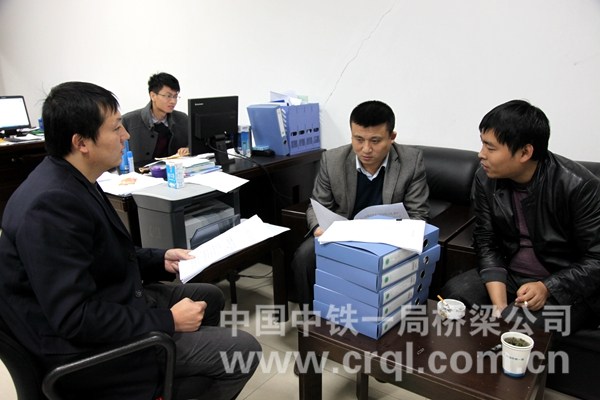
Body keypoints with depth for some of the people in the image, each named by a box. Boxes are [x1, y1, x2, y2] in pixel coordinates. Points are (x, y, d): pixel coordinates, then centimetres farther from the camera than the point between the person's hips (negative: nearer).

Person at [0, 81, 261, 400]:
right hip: (86, 346, -10)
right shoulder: (52, 203, -28)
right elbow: (75, 318, -30)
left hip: (109, 302, 10)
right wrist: (167, 321, -22)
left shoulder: (72, 181, 4)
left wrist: (160, 260, 7)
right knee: (242, 351, -13)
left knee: (209, 297, 23)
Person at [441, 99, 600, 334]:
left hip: (567, 285, -4)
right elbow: (487, 243, -5)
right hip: (509, 276, 4)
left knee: (517, 328, -30)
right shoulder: (485, 179, -7)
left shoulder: (578, 186, -20)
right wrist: (499, 304, -18)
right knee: (452, 295, -20)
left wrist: (547, 287, -27)